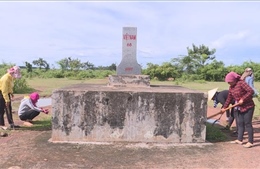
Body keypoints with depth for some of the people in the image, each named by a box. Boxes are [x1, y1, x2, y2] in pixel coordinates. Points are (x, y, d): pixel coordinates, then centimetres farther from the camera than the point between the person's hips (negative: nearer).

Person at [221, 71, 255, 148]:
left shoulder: (241, 83, -17)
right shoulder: (231, 87, 6)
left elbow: (251, 91, -25)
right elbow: (229, 98, 12)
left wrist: (243, 99, -26)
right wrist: (224, 107, 8)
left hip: (248, 107, -8)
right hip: (240, 108, 8)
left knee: (248, 124, -4)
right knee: (240, 124, 12)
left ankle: (250, 142, 4)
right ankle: (239, 140, 20)